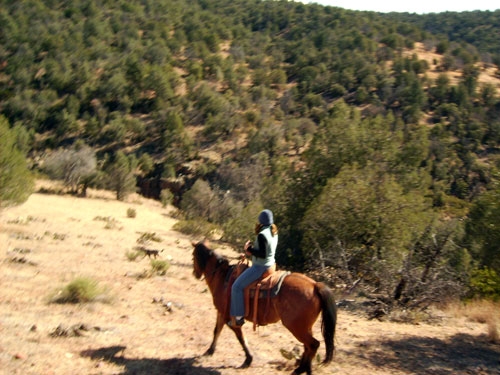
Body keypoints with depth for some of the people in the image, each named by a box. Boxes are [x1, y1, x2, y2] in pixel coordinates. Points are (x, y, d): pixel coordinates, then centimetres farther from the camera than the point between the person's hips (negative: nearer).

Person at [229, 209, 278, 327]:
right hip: (271, 264, 10)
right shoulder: (274, 233, 5)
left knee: (237, 286, -4)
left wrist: (249, 249, -13)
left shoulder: (262, 235, -23)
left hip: (260, 267, -10)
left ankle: (238, 317, -4)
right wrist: (253, 250, 8)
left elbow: (262, 255, -25)